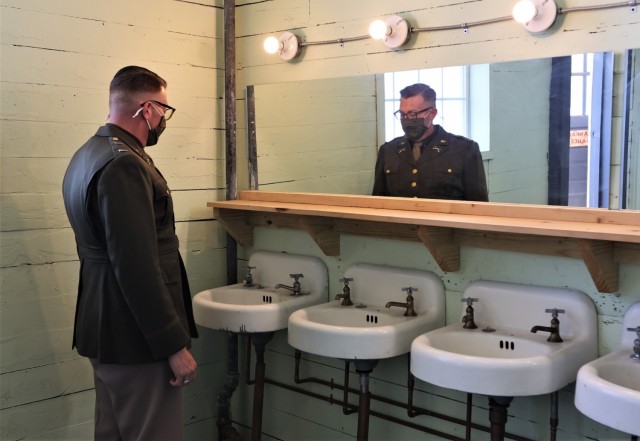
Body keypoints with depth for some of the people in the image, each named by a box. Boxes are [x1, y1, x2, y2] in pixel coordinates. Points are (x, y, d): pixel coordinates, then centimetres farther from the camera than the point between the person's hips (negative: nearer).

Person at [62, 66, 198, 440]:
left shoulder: (88, 155, 12)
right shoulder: (124, 165, -20)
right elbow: (138, 268, -26)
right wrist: (175, 346, -20)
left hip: (105, 331, 11)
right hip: (138, 340, -10)